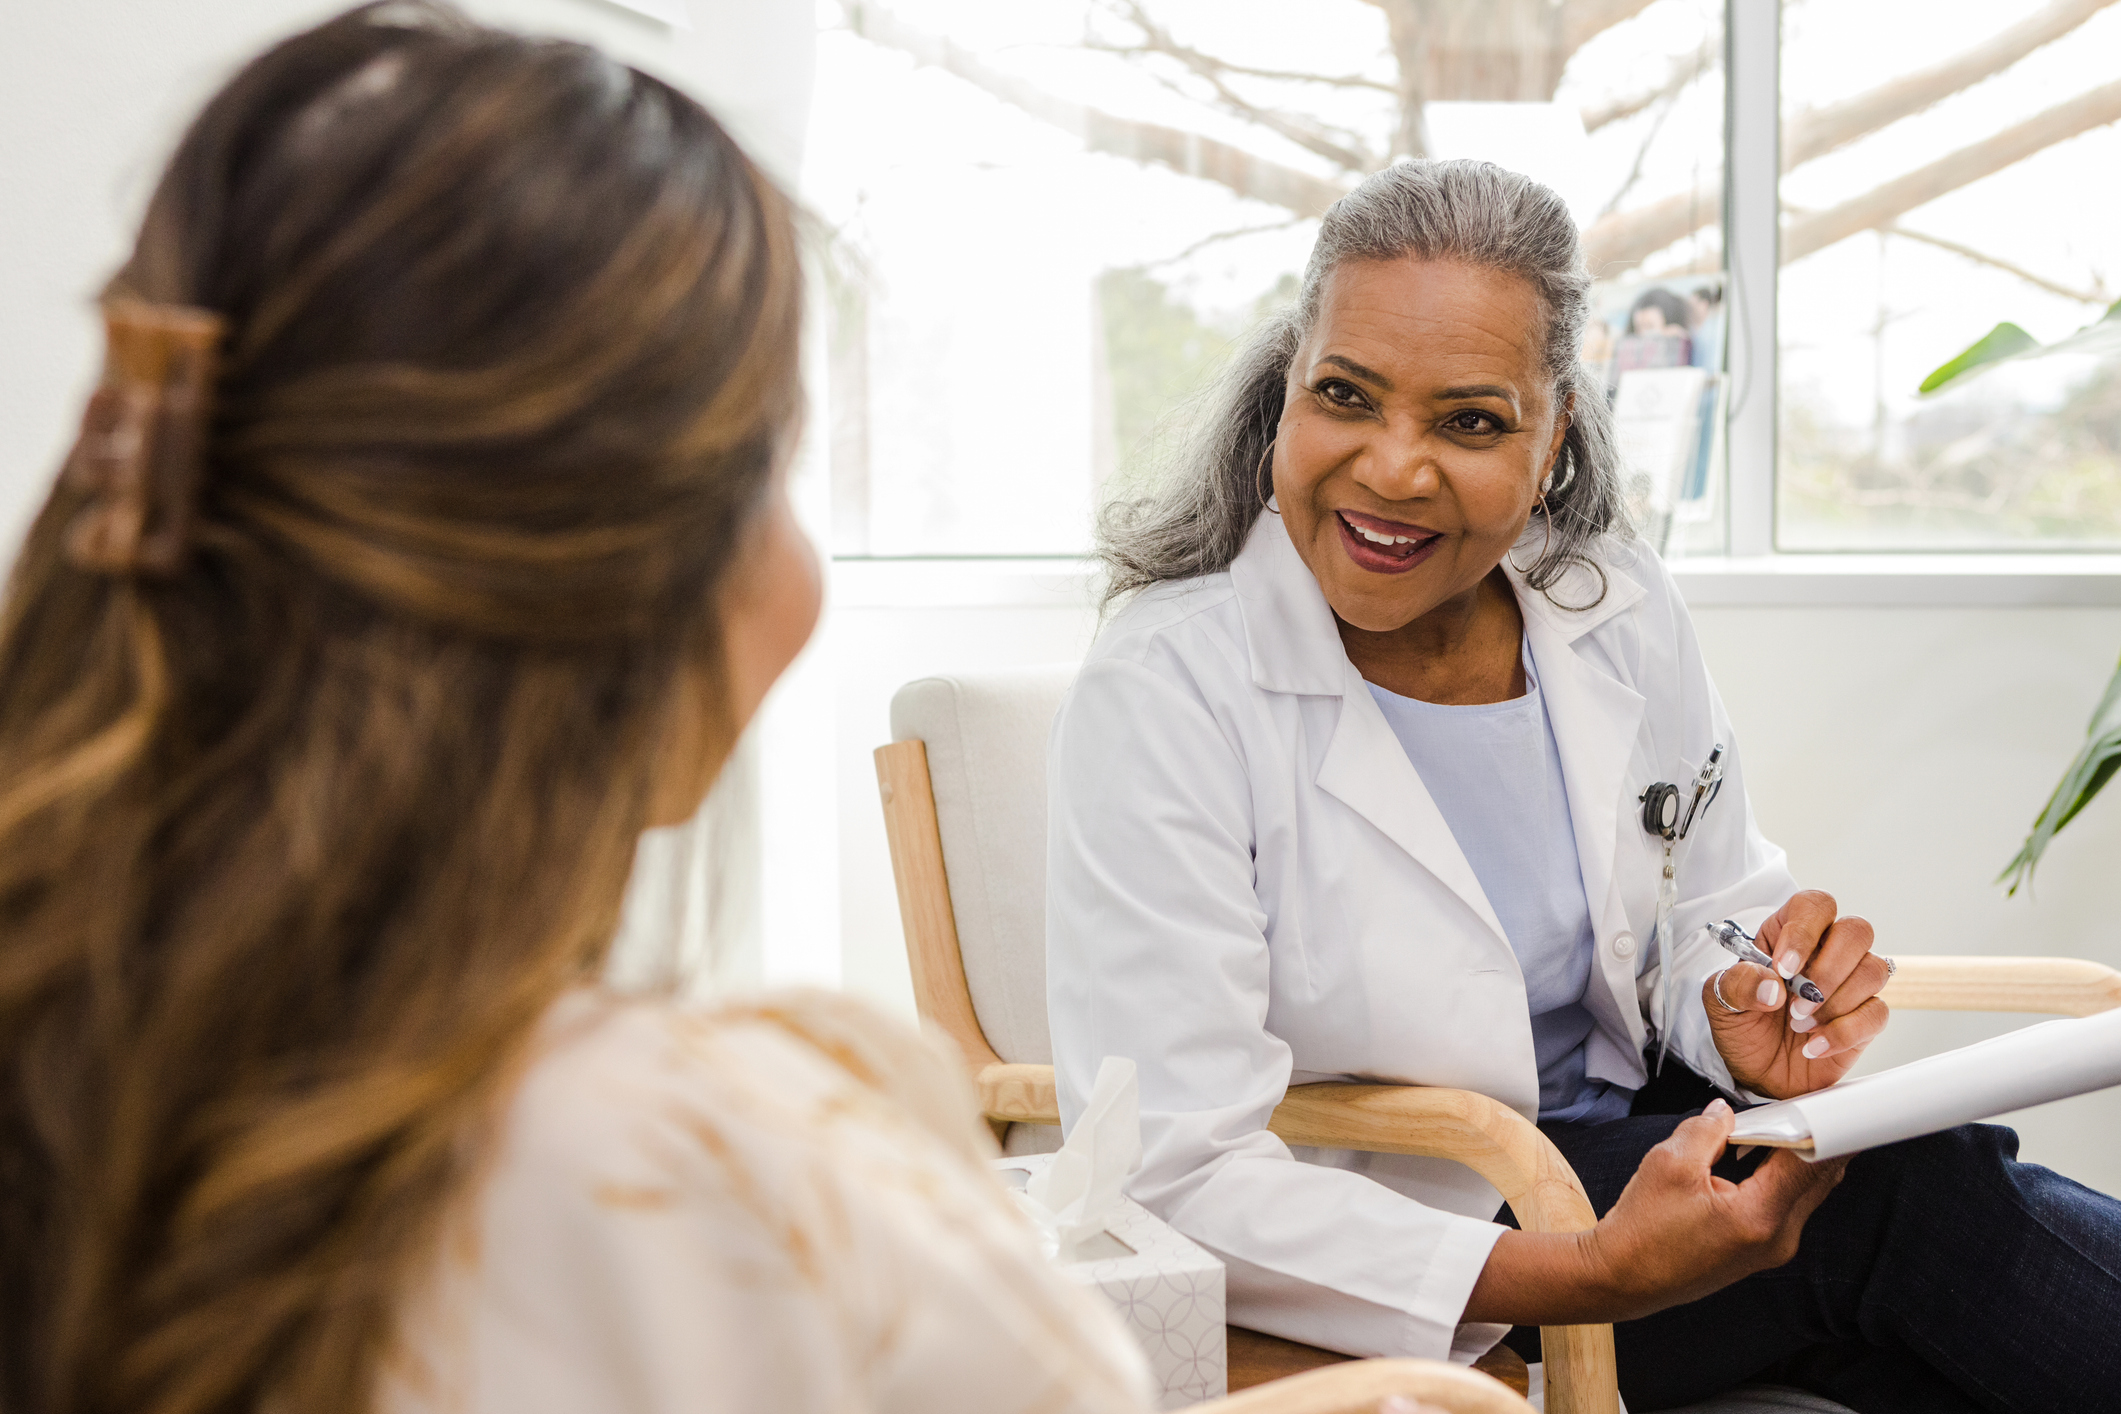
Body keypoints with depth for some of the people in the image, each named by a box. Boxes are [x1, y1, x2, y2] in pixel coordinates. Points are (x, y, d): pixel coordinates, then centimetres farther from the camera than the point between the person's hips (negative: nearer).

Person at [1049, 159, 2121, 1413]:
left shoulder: (1621, 613, -2)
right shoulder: (1163, 695, -19)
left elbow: (1715, 907, 11)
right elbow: (1179, 1178, -23)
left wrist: (1754, 1016, -16)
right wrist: (1597, 1277, -33)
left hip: (1632, 1147, 5)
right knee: (1903, 1192, -22)